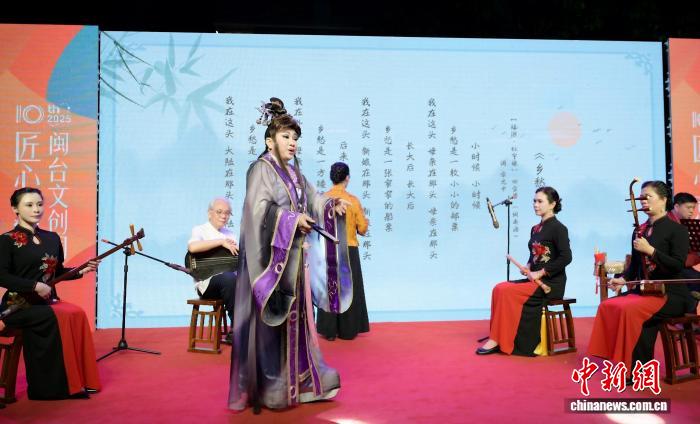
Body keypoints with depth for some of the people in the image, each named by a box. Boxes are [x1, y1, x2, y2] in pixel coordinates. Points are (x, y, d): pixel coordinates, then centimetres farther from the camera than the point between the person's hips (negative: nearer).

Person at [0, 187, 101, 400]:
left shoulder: (52, 238, 13)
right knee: (58, 317, -31)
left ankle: (76, 383, -19)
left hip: (47, 301, 5)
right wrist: (35, 286, -19)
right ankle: (50, 388, -20)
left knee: (77, 314, -25)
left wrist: (81, 270, 2)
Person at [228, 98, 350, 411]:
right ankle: (269, 388, 6)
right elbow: (259, 209, -18)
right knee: (270, 320, -3)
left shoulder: (294, 173, 17)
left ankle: (299, 381, 22)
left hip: (295, 258, 8)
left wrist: (332, 206, -6)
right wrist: (292, 220, -25)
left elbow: (312, 199, 13)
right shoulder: (260, 169, -7)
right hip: (271, 256, -8)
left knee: (295, 317, 12)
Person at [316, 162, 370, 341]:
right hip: (349, 251, -2)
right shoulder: (353, 200, -10)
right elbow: (362, 229, -4)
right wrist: (364, 223, 17)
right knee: (349, 290, 10)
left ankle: (329, 331, 14)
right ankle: (348, 330, 16)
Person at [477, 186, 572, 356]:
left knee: (507, 292, -23)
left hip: (551, 283, -7)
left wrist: (539, 273, -18)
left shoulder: (558, 228, -9)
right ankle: (497, 338, -13)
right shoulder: (535, 229, 14)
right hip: (535, 280, 8)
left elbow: (566, 257, -18)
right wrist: (528, 267, 1)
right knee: (499, 288, -13)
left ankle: (499, 340, -15)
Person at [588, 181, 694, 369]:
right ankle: (621, 359, -9)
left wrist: (650, 250, -21)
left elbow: (678, 266, -15)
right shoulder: (640, 230, 13)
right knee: (607, 306, -17)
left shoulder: (677, 230, -5)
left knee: (631, 309, -31)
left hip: (671, 294, -6)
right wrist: (624, 279, -1)